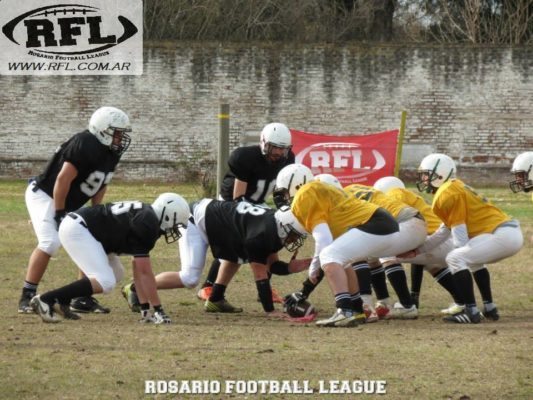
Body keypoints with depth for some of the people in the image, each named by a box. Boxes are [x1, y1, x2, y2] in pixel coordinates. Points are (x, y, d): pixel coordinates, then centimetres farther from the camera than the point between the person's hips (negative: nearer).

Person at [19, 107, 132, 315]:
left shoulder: (111, 153, 1)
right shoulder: (86, 146, -28)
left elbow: (100, 185, 12)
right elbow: (63, 179, -28)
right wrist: (59, 214, -22)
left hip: (68, 206, 10)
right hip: (44, 196, -10)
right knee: (50, 242, -25)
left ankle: (82, 298, 12)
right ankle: (27, 298, -19)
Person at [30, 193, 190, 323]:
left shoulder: (145, 216, 13)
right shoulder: (148, 225, -16)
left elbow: (138, 271, 17)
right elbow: (145, 272, -16)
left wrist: (145, 309, 16)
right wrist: (158, 309, -11)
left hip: (77, 225, 11)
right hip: (77, 230, -11)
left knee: (116, 274, 16)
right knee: (105, 282, -16)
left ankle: (60, 301, 9)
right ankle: (45, 300, -17)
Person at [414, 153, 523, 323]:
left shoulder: (447, 193, -8)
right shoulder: (454, 190, 23)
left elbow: (460, 236, -11)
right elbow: (444, 232, 28)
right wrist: (417, 250, 28)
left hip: (502, 235, -10)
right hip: (513, 232, 10)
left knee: (455, 258, -11)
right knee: (473, 259, 31)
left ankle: (471, 312, -14)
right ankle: (489, 308, 29)